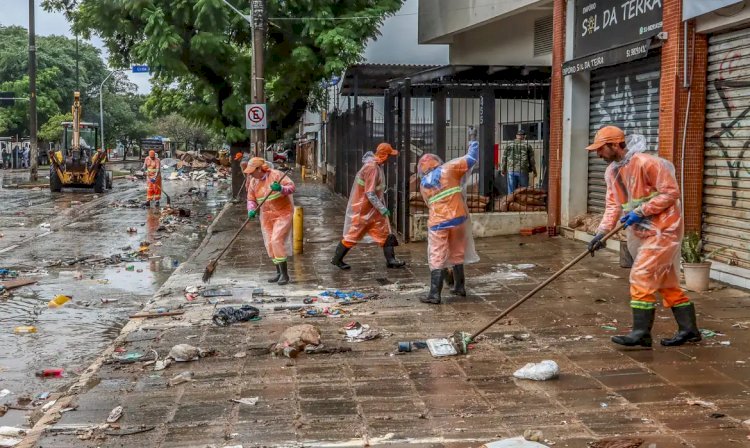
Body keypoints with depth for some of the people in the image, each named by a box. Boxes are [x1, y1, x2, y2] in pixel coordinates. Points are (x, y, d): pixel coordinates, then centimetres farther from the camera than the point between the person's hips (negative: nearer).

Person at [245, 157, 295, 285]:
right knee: (270, 244, 6)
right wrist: (251, 210, -14)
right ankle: (279, 272, 19)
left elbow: (291, 186, -18)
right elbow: (251, 199, 7)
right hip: (267, 216, 7)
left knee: (276, 241, -17)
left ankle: (284, 274, -11)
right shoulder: (253, 182, 3)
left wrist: (281, 189, -38)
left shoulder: (276, 175, -14)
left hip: (283, 213, -6)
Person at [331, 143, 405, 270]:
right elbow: (370, 193, -27)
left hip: (372, 209, 10)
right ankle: (337, 259, 14)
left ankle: (390, 260, 10)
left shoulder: (377, 165, 5)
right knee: (353, 235, 2)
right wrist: (382, 208, -25)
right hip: (362, 209, -10)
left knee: (384, 232, 8)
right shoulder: (371, 168, -25)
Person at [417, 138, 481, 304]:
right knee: (457, 254, 16)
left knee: (437, 258, 1)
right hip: (458, 218, 1)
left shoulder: (423, 183, 9)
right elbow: (471, 159, 4)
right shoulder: (448, 169, 2)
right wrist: (473, 142, 19)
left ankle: (435, 294, -6)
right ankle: (459, 287, 27)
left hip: (438, 223, -1)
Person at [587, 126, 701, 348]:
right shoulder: (611, 172, 7)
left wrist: (640, 211, -22)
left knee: (641, 277, -12)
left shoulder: (645, 163, -20)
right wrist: (602, 232, -5)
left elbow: (671, 192, -19)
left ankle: (641, 333, -6)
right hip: (642, 232, 9)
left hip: (662, 229, -9)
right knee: (666, 281, 14)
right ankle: (688, 329, 23)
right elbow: (613, 205, 7)